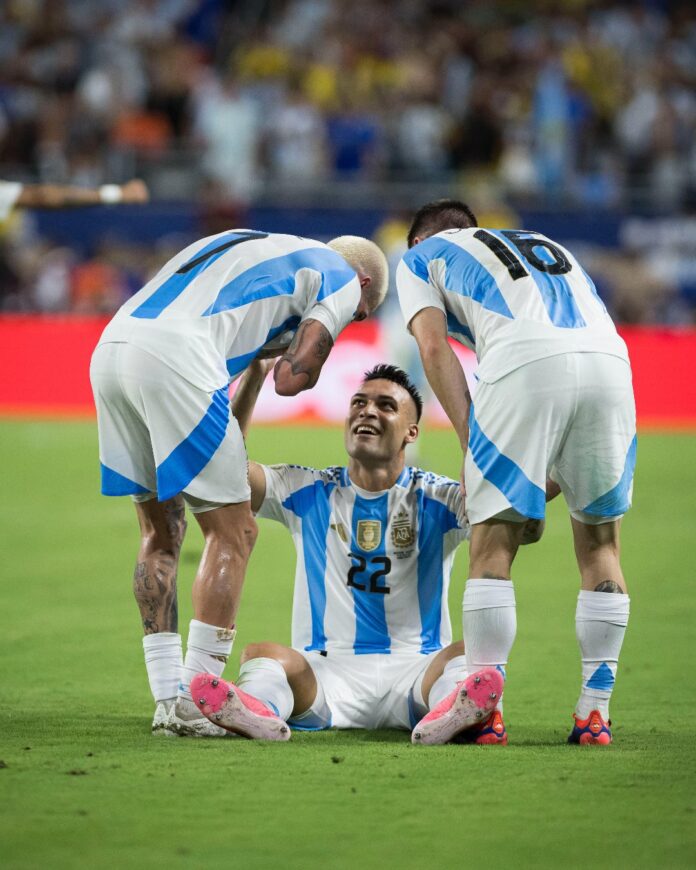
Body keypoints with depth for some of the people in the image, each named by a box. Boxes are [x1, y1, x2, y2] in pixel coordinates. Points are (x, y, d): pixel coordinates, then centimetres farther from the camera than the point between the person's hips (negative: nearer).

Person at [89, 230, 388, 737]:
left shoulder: (253, 245, 36)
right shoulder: (342, 279, 14)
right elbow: (291, 380, 4)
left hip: (110, 349, 8)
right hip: (174, 357, -8)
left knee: (160, 531, 17)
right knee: (232, 533, 2)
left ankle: (168, 700, 16)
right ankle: (196, 700, -1)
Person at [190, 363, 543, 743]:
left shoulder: (438, 500, 7)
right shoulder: (308, 493, 12)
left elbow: (527, 528, -8)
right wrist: (255, 372, -5)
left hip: (417, 671, -1)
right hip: (325, 672, 1)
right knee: (262, 655, -26)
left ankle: (460, 712, -65)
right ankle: (258, 709, -62)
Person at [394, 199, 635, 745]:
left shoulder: (421, 257, 29)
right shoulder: (548, 248, 41)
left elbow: (434, 347, 11)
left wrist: (470, 443, 8)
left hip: (523, 362, -4)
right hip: (610, 358, 4)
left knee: (493, 547, 5)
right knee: (600, 543, 16)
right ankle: (595, 713, 13)